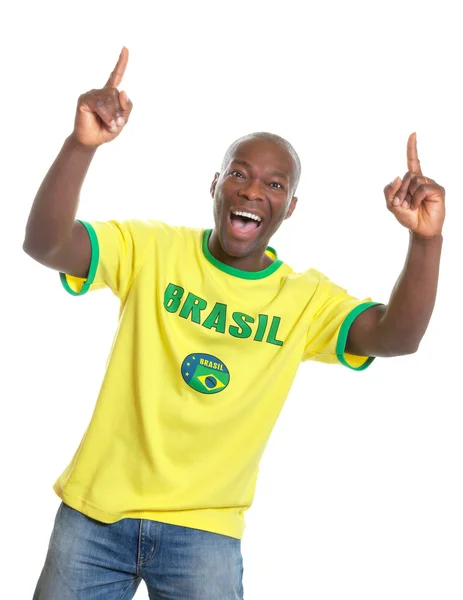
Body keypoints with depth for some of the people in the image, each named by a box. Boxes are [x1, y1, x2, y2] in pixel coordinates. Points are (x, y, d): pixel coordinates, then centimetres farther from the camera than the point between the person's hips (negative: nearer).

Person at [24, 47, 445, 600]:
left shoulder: (307, 299, -2)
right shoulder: (149, 250, -5)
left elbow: (397, 337, -16)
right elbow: (45, 245, -19)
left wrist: (425, 241, -32)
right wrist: (81, 146, -35)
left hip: (204, 532, 0)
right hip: (95, 512, 0)